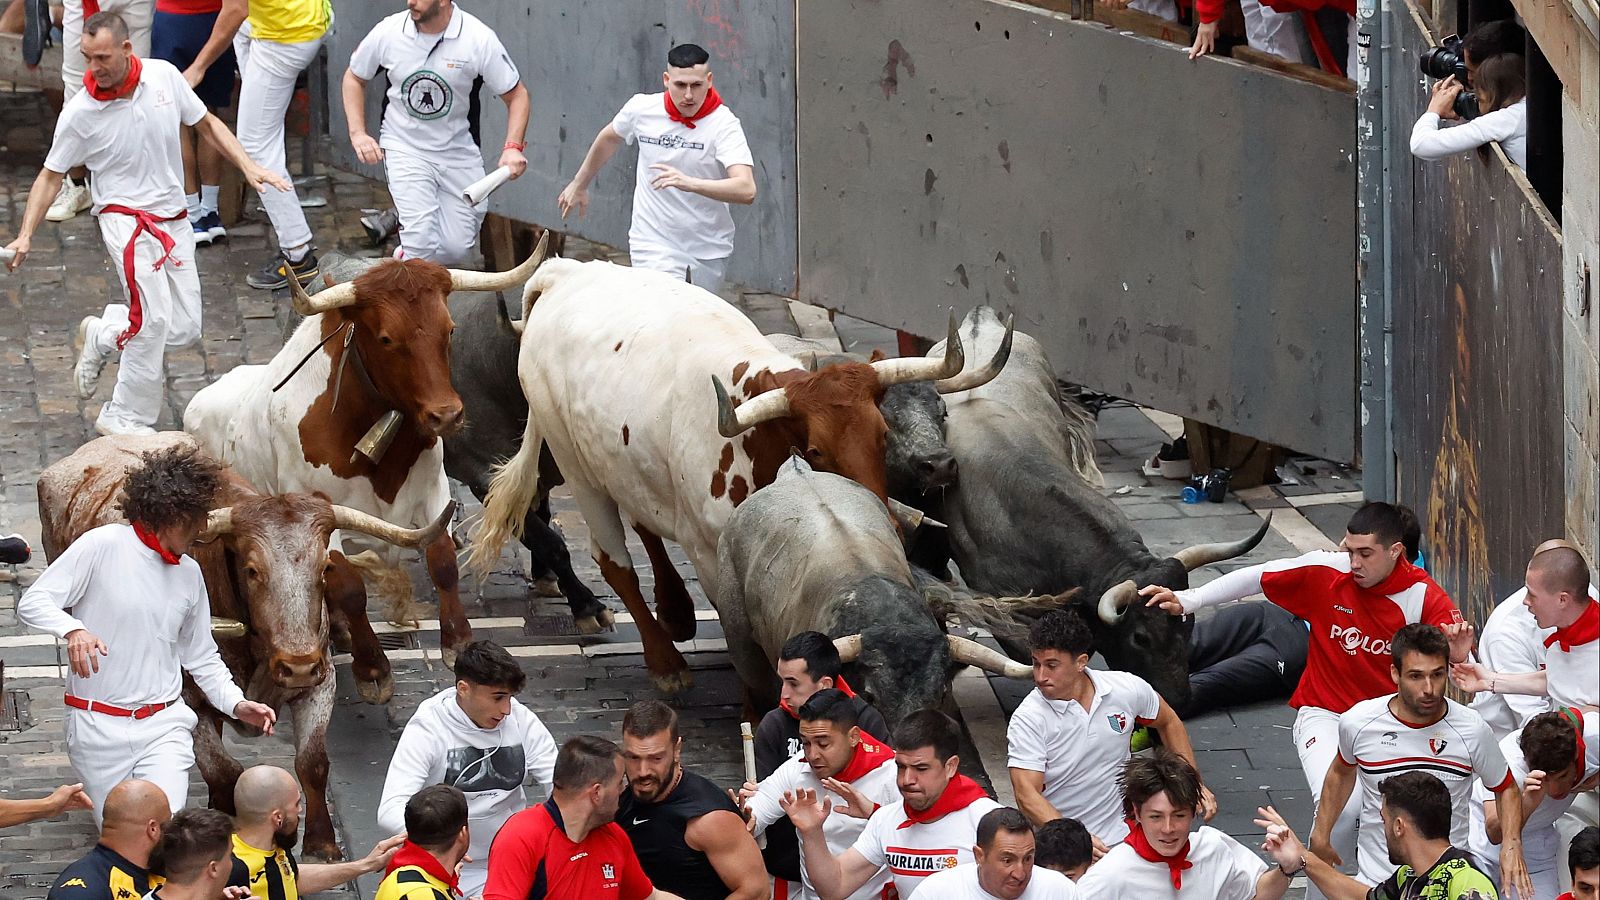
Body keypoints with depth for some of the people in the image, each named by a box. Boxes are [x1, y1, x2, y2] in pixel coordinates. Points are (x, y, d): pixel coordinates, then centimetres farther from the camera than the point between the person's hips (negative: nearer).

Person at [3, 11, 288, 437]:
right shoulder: (79, 113, -13)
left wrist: (248, 167, 2)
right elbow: (51, 175, -3)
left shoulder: (163, 76, -5)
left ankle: (102, 334, 27)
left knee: (184, 329, 2)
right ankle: (126, 418, -6)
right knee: (153, 317, -19)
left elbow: (206, 124, 10)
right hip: (126, 220, -5)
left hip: (173, 221, 5)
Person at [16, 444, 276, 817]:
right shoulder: (102, 546, -8)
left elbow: (202, 657, 20)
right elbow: (32, 603, -12)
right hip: (97, 726, -3)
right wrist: (73, 629, -32)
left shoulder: (189, 574, 10)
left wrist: (237, 703, 4)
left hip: (165, 726, 3)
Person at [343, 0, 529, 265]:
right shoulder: (388, 32, -10)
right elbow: (354, 78, 9)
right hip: (405, 150, -1)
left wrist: (513, 148, -21)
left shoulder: (479, 39, -15)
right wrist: (357, 133, -4)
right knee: (421, 239, -21)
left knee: (458, 250, -1)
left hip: (459, 151, 1)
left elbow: (516, 95, -5)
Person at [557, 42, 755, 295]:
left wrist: (690, 183, -45)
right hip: (654, 245, 0)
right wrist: (579, 185, 31)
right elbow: (609, 139, 19)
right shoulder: (642, 109, -6)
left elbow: (746, 190, -30)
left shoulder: (723, 124, -16)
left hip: (709, 250, 0)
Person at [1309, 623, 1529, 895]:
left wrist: (1511, 844, -10)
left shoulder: (1472, 730, -11)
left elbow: (1505, 788, 6)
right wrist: (1320, 835, 18)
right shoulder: (1357, 722, -8)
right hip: (1374, 881, 0)